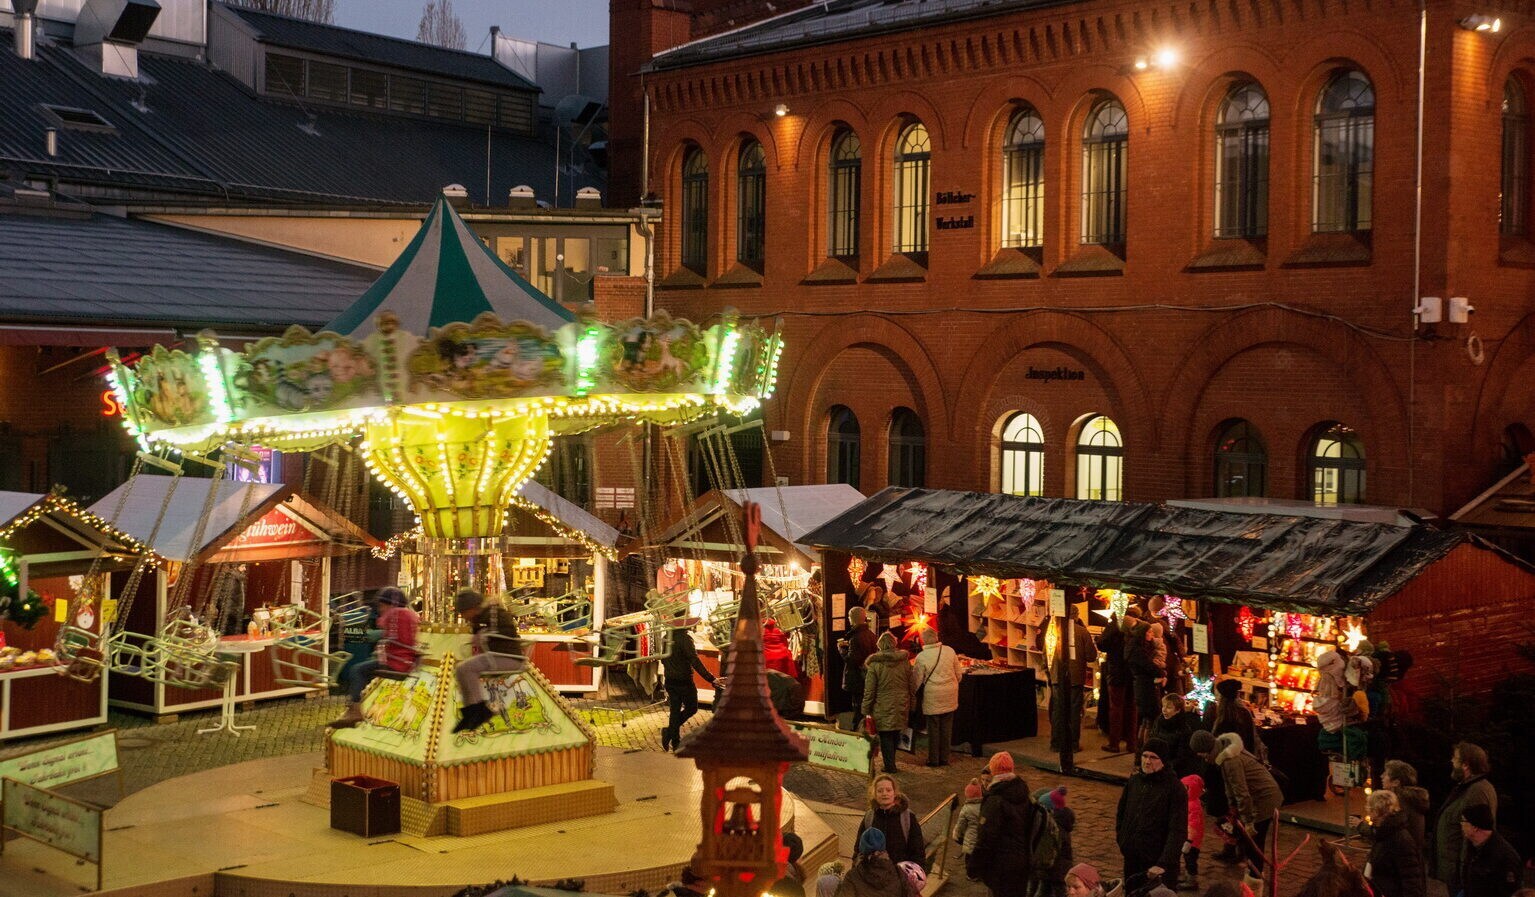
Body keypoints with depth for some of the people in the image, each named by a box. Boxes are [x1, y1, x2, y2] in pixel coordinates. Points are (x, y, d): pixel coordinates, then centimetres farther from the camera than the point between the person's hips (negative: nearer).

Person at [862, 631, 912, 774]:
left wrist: (866, 710, -2)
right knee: (896, 734, 16)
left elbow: (869, 690, -9)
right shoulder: (904, 661, 1)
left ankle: (890, 765, 6)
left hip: (883, 707, -4)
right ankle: (891, 761, 25)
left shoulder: (875, 663, -11)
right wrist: (911, 705, 15)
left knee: (886, 736, 5)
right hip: (901, 705, 4)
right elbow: (911, 686, 7)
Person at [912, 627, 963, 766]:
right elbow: (958, 673, 6)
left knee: (933, 727, 7)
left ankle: (933, 759, 13)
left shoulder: (921, 657, -11)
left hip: (932, 696, -3)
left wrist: (912, 692, 13)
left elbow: (917, 680, -4)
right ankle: (944, 758, 18)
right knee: (947, 727, 11)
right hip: (950, 695, 3)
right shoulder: (950, 651, -3)